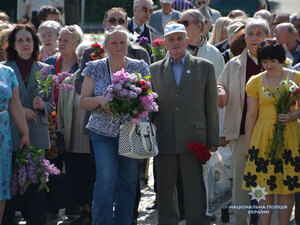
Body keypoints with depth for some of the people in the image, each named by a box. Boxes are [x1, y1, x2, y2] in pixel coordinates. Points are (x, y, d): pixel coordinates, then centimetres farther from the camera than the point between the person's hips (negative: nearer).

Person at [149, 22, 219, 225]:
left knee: (195, 189, -1)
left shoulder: (204, 67, 7)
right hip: (164, 140, 2)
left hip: (193, 139, -2)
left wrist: (213, 140, -1)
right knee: (165, 189, 5)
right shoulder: (155, 69, 13)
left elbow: (212, 106, 5)